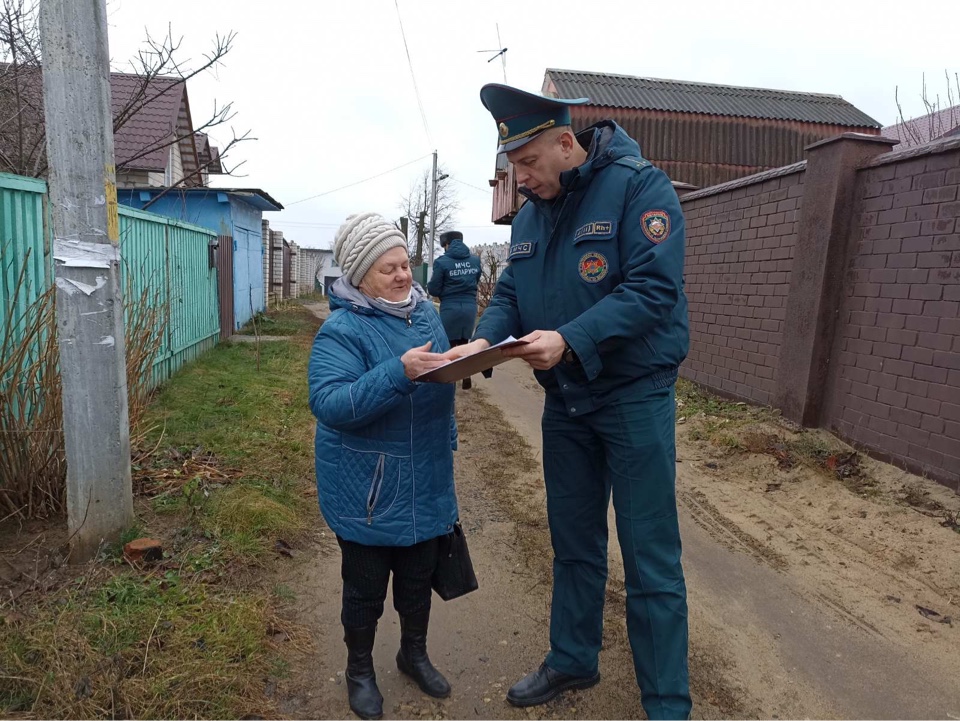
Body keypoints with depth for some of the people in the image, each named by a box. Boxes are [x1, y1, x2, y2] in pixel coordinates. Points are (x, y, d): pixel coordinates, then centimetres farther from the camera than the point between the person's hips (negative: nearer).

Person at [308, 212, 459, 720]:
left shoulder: (425, 311, 3)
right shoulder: (341, 330, -18)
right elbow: (328, 404, -30)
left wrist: (448, 442, 20)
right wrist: (399, 372, -38)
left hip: (425, 483, 6)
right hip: (367, 490, -5)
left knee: (419, 576, 21)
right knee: (366, 583, 12)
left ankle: (414, 653, 45)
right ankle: (359, 669, 38)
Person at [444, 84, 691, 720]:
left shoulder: (638, 186, -13)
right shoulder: (531, 213, 8)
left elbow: (653, 289, -22)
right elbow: (511, 294, 7)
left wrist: (570, 339, -31)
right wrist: (484, 340, -13)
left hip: (635, 398, -6)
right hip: (564, 401, 6)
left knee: (650, 559, 3)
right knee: (574, 543, 19)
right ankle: (573, 660, 39)